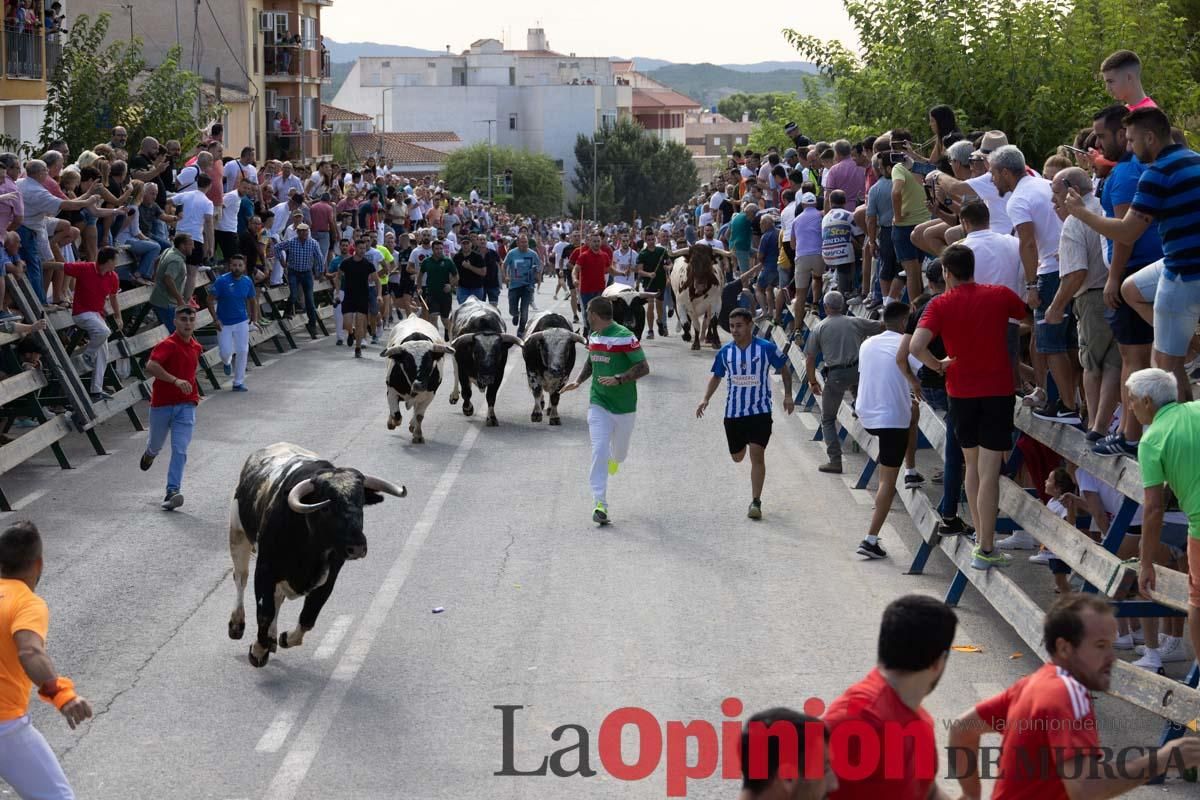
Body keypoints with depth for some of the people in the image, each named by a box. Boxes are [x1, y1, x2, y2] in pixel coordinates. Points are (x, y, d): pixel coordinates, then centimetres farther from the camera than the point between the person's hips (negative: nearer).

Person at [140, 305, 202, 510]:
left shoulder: (196, 347, 8)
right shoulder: (167, 345, -14)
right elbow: (151, 366, -30)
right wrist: (176, 381, -37)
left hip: (185, 405, 3)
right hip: (162, 403, -3)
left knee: (180, 449, -10)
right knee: (156, 444, 18)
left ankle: (172, 492, -13)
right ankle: (149, 454, 55)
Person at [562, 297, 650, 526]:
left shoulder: (624, 337, -16)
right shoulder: (593, 337, 7)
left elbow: (644, 367, -18)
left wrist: (618, 379, -28)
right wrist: (578, 381, 12)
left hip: (624, 407, -4)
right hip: (599, 405, 4)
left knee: (619, 452, 16)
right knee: (599, 451, -13)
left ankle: (614, 459, 55)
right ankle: (600, 504, -15)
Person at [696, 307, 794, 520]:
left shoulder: (766, 348, -9)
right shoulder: (725, 352, 0)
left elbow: (784, 369, 6)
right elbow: (716, 377, 15)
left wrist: (788, 395, -2)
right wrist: (706, 399, 2)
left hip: (760, 411, -4)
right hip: (733, 412, 4)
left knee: (757, 455, -12)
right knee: (737, 457, 15)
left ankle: (756, 502, -7)